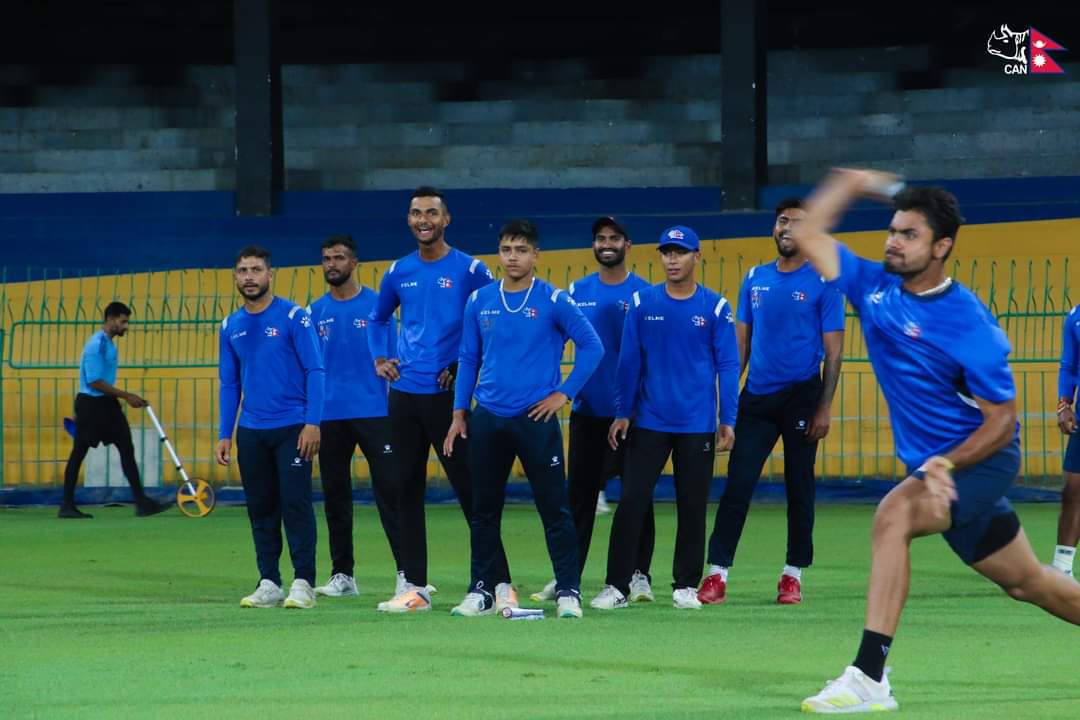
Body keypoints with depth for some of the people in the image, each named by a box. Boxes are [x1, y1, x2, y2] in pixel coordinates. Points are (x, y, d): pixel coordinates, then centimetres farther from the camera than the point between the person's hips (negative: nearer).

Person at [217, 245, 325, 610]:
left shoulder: (293, 317, -5)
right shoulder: (231, 327, 10)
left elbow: (315, 371, -7)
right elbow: (229, 384, 15)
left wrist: (313, 422, -15)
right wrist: (225, 435, 9)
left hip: (292, 428, -5)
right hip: (251, 431, 5)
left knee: (295, 504, -8)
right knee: (260, 509, 6)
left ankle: (303, 583, -5)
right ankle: (269, 584, 12)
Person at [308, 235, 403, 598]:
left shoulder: (377, 305, 0)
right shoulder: (316, 312, 9)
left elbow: (392, 359, 1)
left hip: (374, 414, -4)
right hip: (330, 416, 4)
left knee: (389, 489, -8)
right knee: (335, 496, 7)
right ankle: (341, 574, 14)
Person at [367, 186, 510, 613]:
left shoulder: (469, 270, -4)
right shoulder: (398, 272, 11)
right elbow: (378, 318, 28)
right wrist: (379, 360, 14)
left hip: (449, 394, -5)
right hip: (404, 393, 5)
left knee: (469, 489, -7)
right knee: (406, 490, 6)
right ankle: (414, 588, 11)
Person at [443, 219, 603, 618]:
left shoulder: (554, 301, -4)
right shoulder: (480, 301, 7)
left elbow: (592, 347, -1)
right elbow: (469, 359, 14)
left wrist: (564, 393, -5)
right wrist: (459, 412, 9)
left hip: (536, 418, -4)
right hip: (488, 419, 4)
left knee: (554, 507, -3)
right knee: (484, 509, 7)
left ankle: (568, 592, 0)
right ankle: (483, 590, 15)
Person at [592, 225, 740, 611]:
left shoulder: (715, 307, 0)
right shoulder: (642, 302, 3)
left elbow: (728, 366, 0)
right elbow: (629, 362, 5)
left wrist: (727, 420, -5)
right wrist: (623, 413, 2)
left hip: (697, 426, -1)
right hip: (648, 421, 1)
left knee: (692, 507, 5)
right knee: (631, 502, -3)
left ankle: (686, 586, 14)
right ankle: (617, 586, 0)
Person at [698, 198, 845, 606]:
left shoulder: (823, 283, -3)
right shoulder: (755, 279, 10)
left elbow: (833, 351, -5)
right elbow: (741, 341, 14)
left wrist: (824, 409, -11)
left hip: (801, 396, -3)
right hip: (756, 397, 3)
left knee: (799, 488, 4)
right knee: (737, 485, -3)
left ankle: (793, 575, 13)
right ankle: (717, 576, -4)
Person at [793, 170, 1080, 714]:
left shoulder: (968, 324, -20)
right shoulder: (874, 287, -2)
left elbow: (1003, 422, -18)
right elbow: (808, 236, 4)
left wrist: (945, 464, -31)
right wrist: (857, 183, 1)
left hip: (979, 460, -8)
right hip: (931, 465, 8)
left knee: (893, 514, -31)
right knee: (1026, 581, 17)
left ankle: (869, 678, -34)